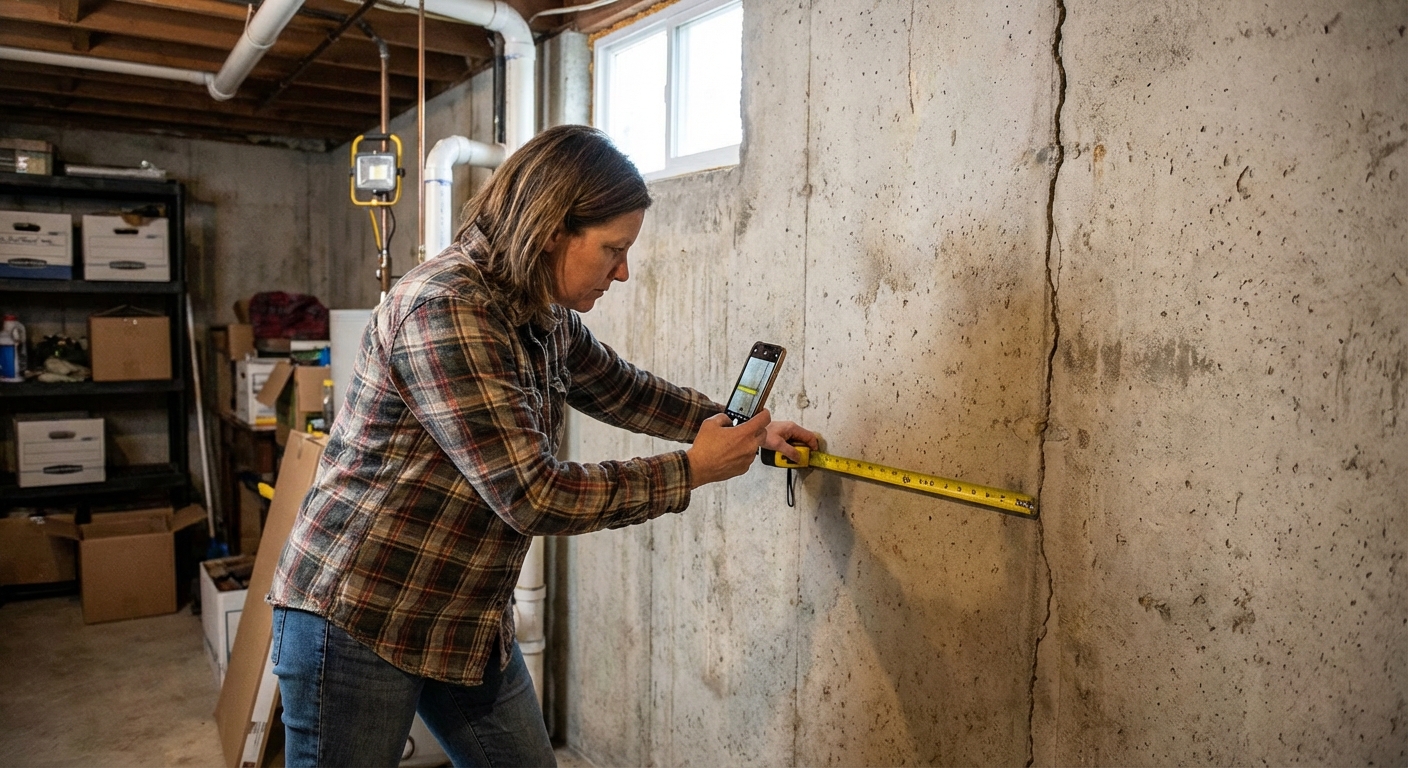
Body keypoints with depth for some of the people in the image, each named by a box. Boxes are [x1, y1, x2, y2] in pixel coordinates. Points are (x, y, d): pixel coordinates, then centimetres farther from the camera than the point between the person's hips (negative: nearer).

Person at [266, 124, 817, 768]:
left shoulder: (547, 317, 2)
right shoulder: (445, 307, -24)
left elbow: (623, 389, 21)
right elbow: (533, 496, -26)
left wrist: (744, 428, 17)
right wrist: (694, 470, -16)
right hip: (359, 620, -8)